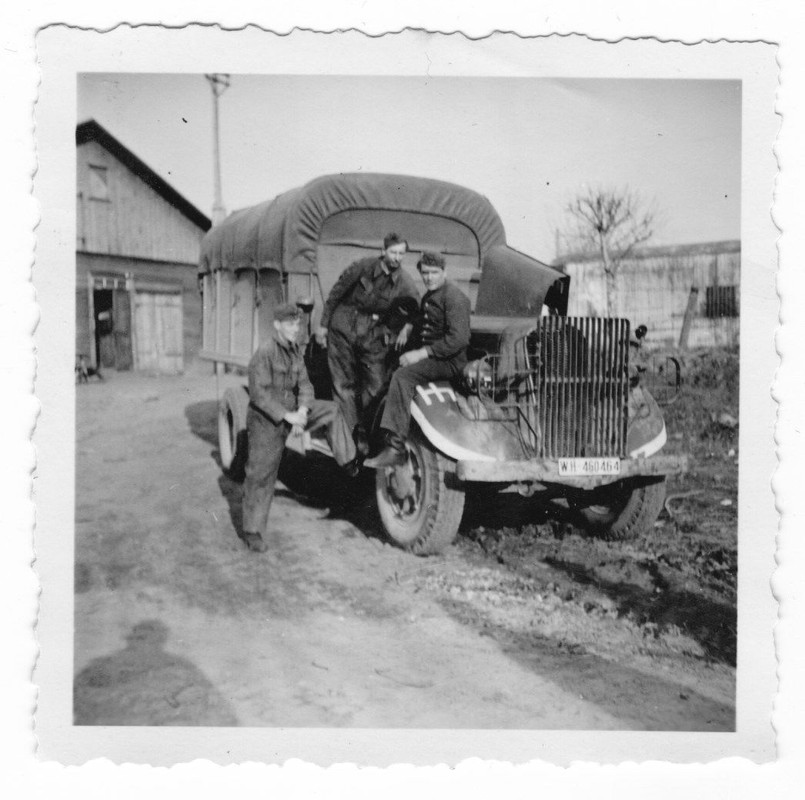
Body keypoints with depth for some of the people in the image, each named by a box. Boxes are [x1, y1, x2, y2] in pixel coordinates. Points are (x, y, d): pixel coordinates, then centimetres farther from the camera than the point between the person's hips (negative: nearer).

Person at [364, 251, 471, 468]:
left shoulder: (454, 297, -10)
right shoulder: (428, 297, 21)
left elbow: (458, 339, -21)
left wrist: (422, 353, -23)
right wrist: (412, 353, 6)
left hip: (450, 361, -10)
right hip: (430, 357, 10)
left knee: (402, 376, -29)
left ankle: (395, 448, -35)